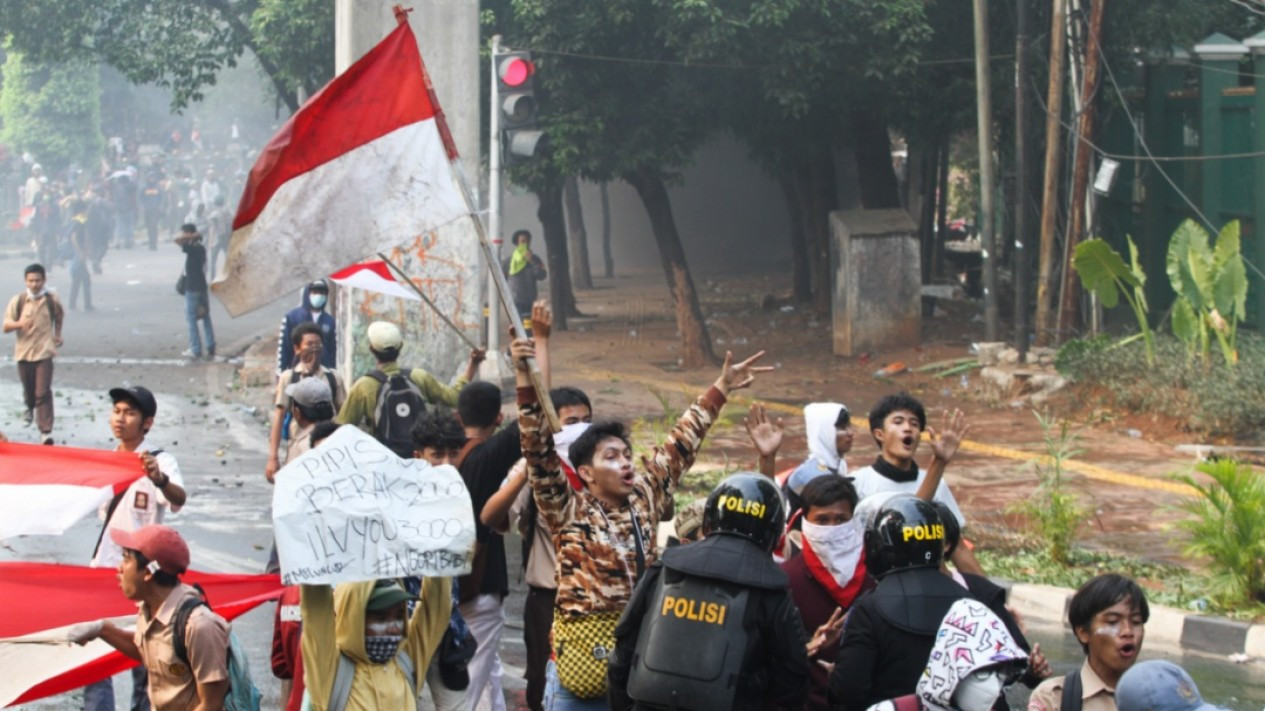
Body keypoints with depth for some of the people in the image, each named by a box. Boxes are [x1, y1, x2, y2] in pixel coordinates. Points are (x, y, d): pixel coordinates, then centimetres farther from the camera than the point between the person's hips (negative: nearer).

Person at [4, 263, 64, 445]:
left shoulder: (52, 300, -5)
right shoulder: (18, 301, -7)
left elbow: (59, 316, 18)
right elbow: (6, 326, -9)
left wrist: (57, 334, 19)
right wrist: (20, 323, -28)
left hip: (44, 351, -2)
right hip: (24, 352, 2)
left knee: (43, 392, -11)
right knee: (28, 389, 18)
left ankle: (46, 431, -13)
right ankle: (30, 407, 54)